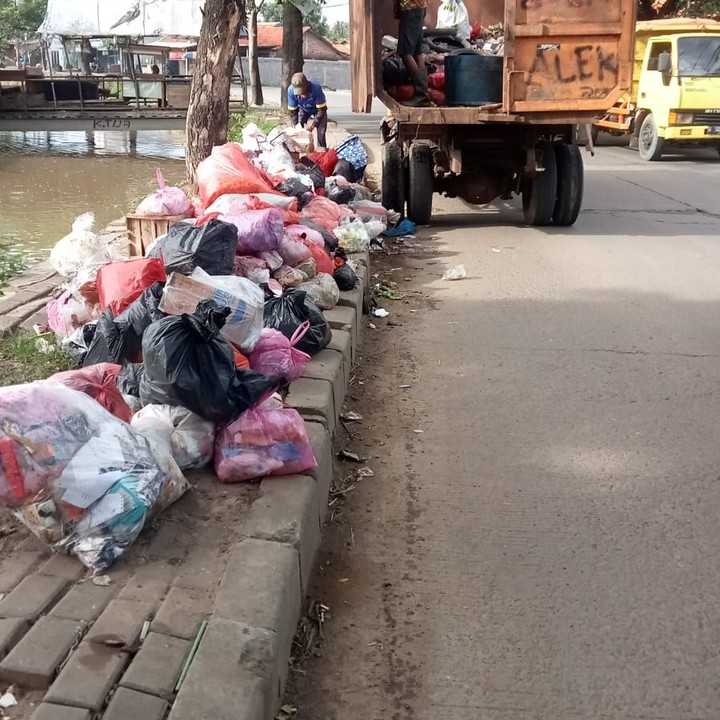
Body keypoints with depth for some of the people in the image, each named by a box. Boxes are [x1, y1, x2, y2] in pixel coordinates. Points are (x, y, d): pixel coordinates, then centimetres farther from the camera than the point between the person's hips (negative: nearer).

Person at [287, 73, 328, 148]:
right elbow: (292, 111, -18)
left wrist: (314, 123, -41)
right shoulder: (291, 90, -32)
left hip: (317, 109, -2)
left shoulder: (316, 88, -40)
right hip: (303, 110, 3)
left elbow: (322, 109, -32)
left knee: (321, 133, -14)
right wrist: (297, 125, -25)